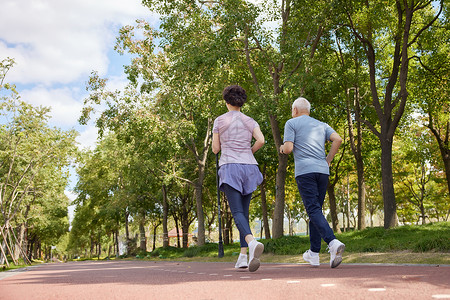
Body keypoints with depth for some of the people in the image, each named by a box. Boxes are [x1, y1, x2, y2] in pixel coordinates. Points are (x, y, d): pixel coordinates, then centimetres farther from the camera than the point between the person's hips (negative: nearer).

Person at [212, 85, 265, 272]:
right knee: (244, 212, 11)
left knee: (237, 212, -13)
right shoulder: (250, 121, 12)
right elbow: (261, 140, -4)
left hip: (229, 167, -3)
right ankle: (243, 256, 7)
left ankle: (252, 242, -42)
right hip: (248, 167, 4)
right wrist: (248, 153, 14)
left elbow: (215, 149, 5)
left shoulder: (219, 120, 6)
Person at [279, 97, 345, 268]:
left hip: (304, 171, -5)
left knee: (314, 211, -11)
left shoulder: (291, 123, 7)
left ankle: (333, 243, -33)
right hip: (322, 171, 5)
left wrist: (282, 149, 18)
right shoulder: (321, 125, 20)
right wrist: (328, 160, 12)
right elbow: (337, 139, 4)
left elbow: (288, 148, -4)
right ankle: (313, 254, 17)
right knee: (316, 210, 12)